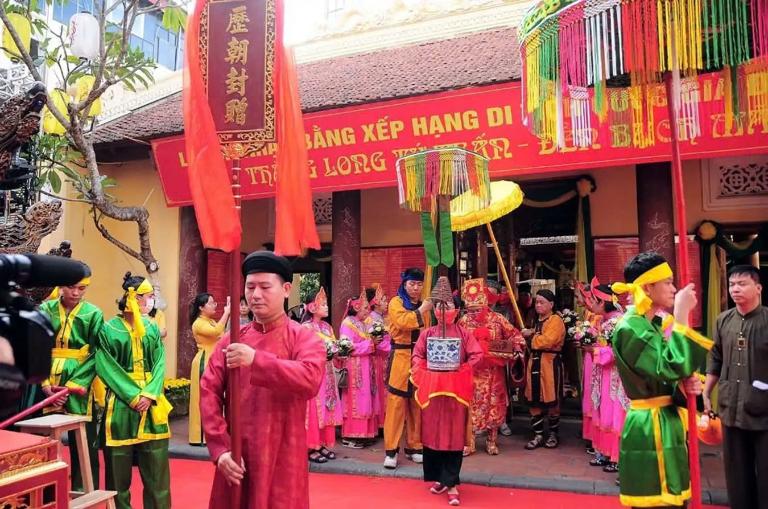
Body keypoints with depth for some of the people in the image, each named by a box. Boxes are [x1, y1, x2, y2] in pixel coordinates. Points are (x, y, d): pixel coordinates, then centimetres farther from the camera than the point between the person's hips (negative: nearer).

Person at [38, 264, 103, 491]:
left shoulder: (94, 314, -2)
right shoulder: (44, 310, 4)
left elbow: (95, 356, -5)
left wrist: (70, 387, -13)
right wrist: (46, 385, -10)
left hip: (79, 389, -2)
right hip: (46, 387, 2)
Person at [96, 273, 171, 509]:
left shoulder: (152, 328, 8)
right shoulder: (109, 329, -2)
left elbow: (160, 364, 2)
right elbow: (106, 368, -8)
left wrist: (149, 393, -13)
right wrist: (133, 395, -15)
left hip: (151, 401, 3)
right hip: (121, 403, -3)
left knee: (156, 466, 6)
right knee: (119, 468, 6)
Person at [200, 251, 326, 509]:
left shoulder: (305, 339, -6)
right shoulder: (230, 341, 3)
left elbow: (311, 380, -24)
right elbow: (209, 393, -2)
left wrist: (256, 360, -29)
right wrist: (220, 449, -11)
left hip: (282, 458, -3)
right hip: (235, 458, 3)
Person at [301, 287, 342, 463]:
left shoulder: (328, 327, 12)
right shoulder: (306, 327, -10)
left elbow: (333, 347, 13)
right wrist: (322, 354, -23)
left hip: (327, 373, 7)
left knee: (327, 409, 10)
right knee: (314, 410, -2)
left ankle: (324, 444, 20)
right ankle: (312, 447, 7)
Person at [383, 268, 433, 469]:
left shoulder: (423, 305, 17)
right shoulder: (396, 302, 0)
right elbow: (403, 322, -20)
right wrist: (421, 310, -16)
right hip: (401, 358, -5)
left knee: (417, 403, 8)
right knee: (396, 402, -6)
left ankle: (414, 446, 18)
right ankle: (391, 450, -1)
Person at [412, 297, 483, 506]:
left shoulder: (464, 334, 3)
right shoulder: (427, 333, 6)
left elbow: (477, 354, -2)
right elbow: (417, 356, 4)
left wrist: (462, 369, -11)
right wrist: (426, 372, -10)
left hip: (455, 390, -2)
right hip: (432, 389, 2)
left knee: (454, 435, -1)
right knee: (432, 433, 8)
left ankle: (451, 482, 6)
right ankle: (438, 477, 23)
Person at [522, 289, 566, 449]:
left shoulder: (556, 320, -10)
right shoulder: (538, 321, 17)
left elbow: (546, 341, -24)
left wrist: (530, 335, -10)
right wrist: (529, 336, 8)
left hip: (550, 363, -8)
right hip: (534, 362, 8)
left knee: (551, 401, 3)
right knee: (534, 401, 7)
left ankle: (554, 434, 20)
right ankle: (538, 435, 16)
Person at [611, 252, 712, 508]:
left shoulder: (650, 325, 13)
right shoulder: (630, 328, -18)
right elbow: (670, 367, -28)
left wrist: (687, 383, -5)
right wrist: (681, 316, -23)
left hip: (664, 422, 10)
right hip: (650, 428, -10)